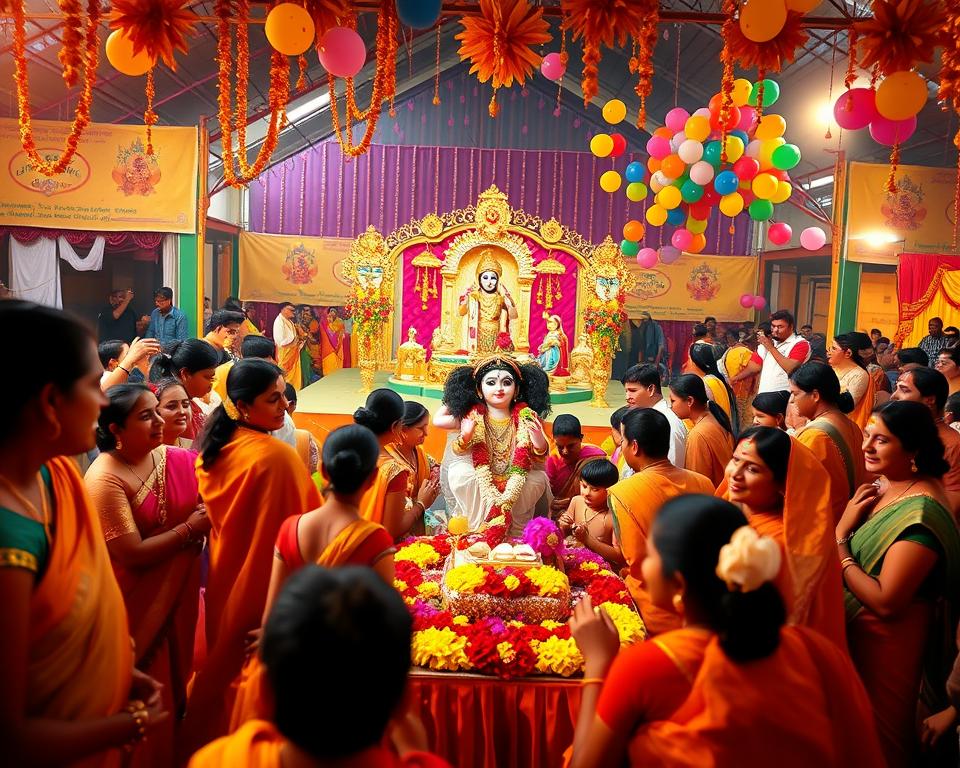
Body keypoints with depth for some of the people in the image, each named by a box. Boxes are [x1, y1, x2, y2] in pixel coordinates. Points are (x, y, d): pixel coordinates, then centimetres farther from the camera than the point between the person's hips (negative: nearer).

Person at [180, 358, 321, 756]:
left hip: (224, 579, 8)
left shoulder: (213, 449, -1)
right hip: (265, 586, -7)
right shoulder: (276, 456, -25)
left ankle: (208, 735, 41)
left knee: (224, 659, 24)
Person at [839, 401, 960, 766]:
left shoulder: (920, 513, -27)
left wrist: (839, 542, -22)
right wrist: (844, 525, -16)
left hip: (888, 637, -8)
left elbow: (885, 603, -29)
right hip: (855, 624, 8)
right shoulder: (883, 485, -2)